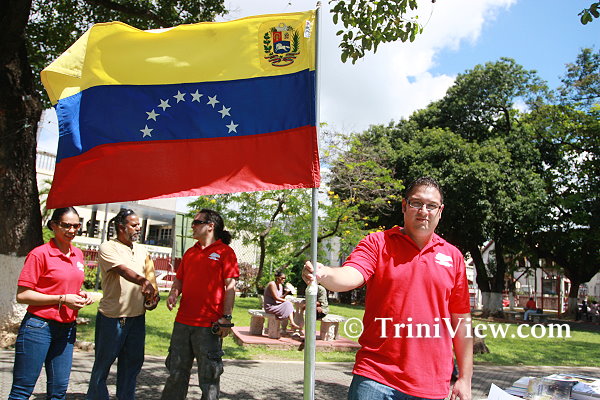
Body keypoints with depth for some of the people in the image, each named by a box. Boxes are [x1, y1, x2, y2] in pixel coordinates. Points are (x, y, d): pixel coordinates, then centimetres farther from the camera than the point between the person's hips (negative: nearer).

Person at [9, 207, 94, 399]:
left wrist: (81, 295, 4)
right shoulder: (40, 254, -9)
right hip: (38, 326, -6)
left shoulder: (78, 254, 11)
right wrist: (62, 299, -17)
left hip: (67, 328, 6)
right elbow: (22, 295, -12)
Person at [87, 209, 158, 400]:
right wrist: (143, 281, -41)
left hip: (137, 316, 6)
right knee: (103, 363, 5)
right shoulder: (108, 248, -8)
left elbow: (149, 274, 19)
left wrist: (154, 294, 0)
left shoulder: (142, 250, 13)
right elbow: (122, 270, -24)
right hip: (112, 316, -6)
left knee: (133, 362, 15)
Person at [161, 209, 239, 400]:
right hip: (182, 322, 6)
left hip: (209, 325, -6)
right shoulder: (190, 252, 15)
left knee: (208, 375, 3)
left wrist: (226, 318, -14)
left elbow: (230, 286, -8)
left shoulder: (225, 251, -4)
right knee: (177, 372, 15)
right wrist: (173, 294, 1)